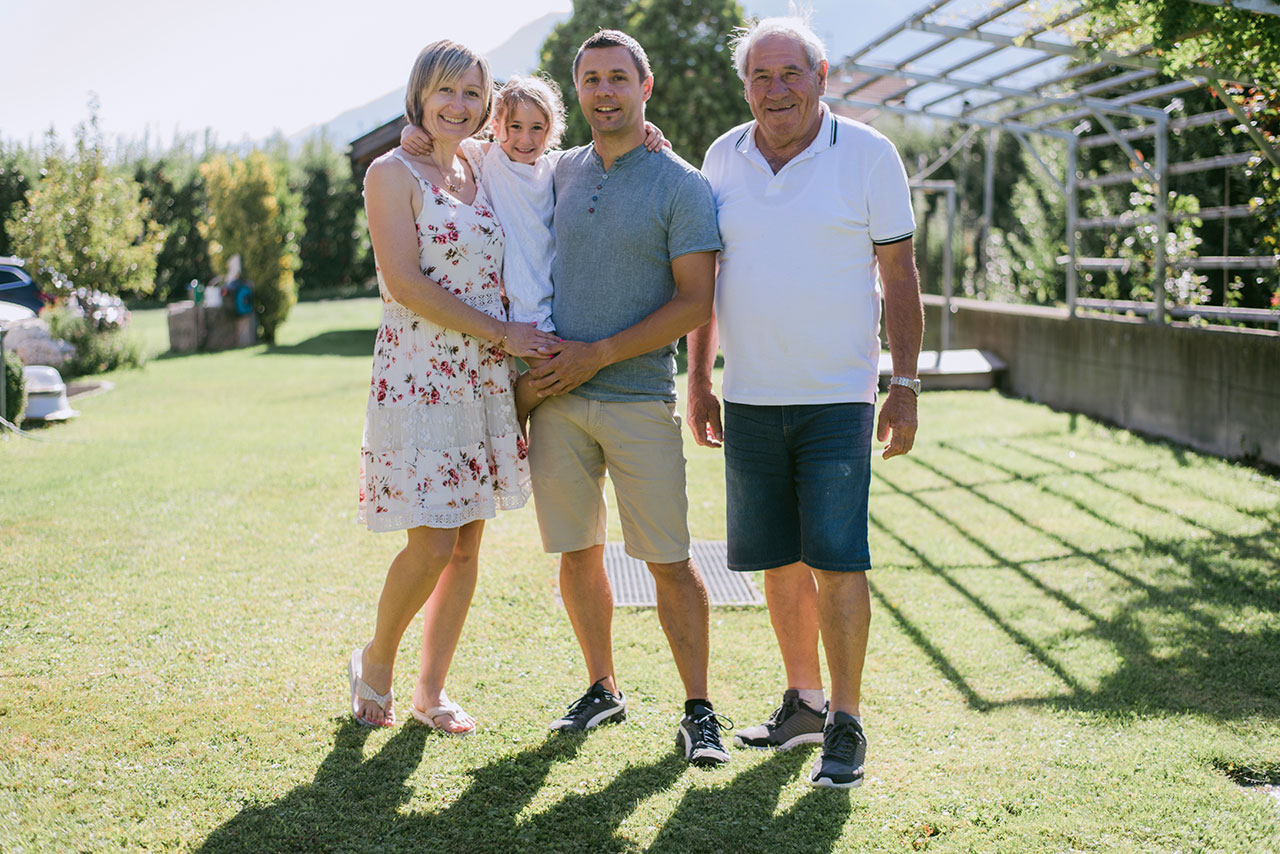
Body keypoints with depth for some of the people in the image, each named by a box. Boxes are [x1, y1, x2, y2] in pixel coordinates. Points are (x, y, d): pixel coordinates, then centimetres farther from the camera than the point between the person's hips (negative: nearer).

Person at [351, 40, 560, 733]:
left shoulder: (484, 178, 15)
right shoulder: (393, 173, -4)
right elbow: (405, 282, -14)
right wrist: (502, 332, -14)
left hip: (485, 380, 6)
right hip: (419, 376, -6)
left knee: (468, 540, 7)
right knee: (433, 542, -10)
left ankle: (431, 690, 19)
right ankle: (374, 663, 16)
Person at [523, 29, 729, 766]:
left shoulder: (683, 187, -4)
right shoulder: (562, 173, 11)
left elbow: (695, 304, -9)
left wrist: (598, 354, -12)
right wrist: (530, 378, 11)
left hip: (639, 397, -4)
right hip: (556, 399, 4)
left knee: (670, 561, -3)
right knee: (577, 554, 10)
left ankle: (699, 713, 7)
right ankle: (603, 690, 25)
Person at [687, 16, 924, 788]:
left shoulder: (868, 156, -4)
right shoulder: (724, 158, 7)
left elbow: (901, 278, -2)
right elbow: (703, 278, 14)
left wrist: (906, 388, -7)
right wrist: (699, 381, 12)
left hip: (838, 399, -4)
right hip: (750, 399, 4)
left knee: (837, 562, -7)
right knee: (781, 562, 9)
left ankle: (846, 726, 3)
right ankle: (805, 702, 23)